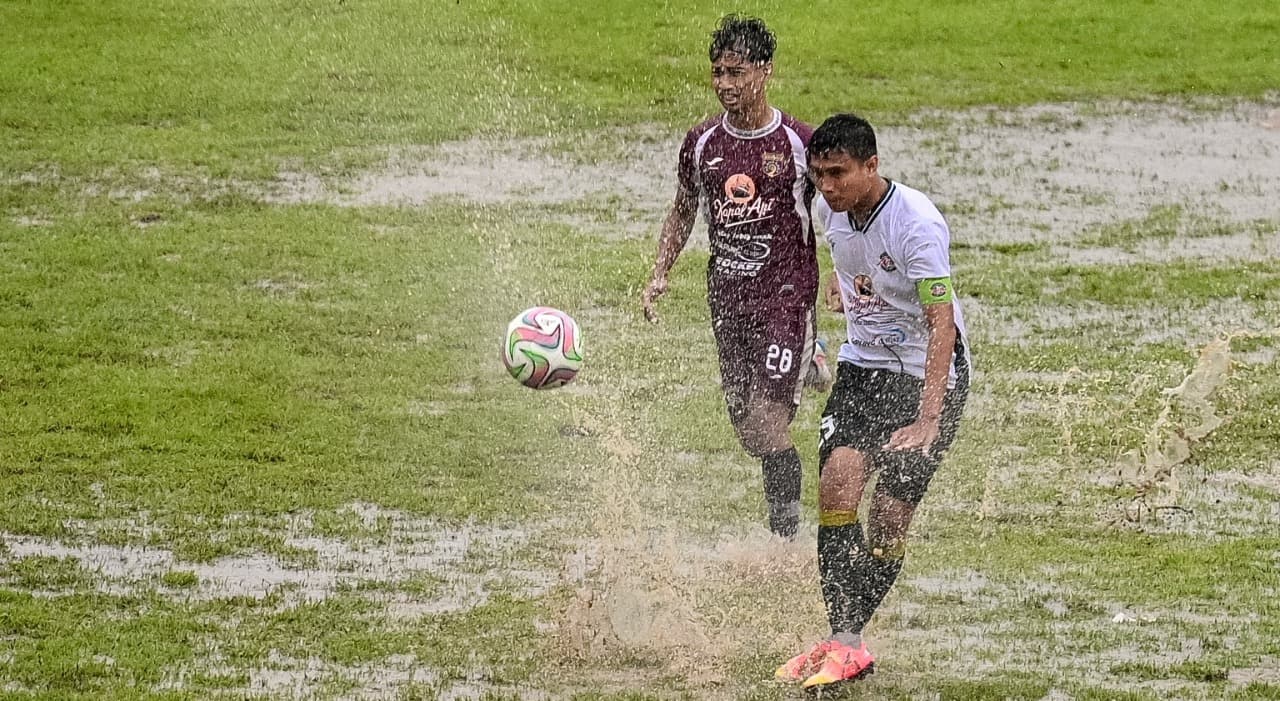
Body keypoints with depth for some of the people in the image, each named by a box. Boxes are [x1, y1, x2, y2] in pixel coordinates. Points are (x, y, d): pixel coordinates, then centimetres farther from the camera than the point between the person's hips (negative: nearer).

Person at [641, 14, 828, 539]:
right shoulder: (702, 143, 5)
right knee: (745, 429, 9)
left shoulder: (799, 142, -8)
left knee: (768, 418, -16)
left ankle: (786, 542, -9)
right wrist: (659, 276, 9)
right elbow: (683, 213, 19)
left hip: (787, 294, -5)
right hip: (727, 296, 5)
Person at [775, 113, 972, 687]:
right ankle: (845, 643, -15)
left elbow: (942, 323, -29)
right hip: (862, 364, 6)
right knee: (836, 483, -15)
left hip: (926, 374, -6)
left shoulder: (917, 224, -25)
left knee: (888, 515, -10)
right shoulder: (830, 207, -3)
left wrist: (929, 418, -36)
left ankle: (847, 638, 6)